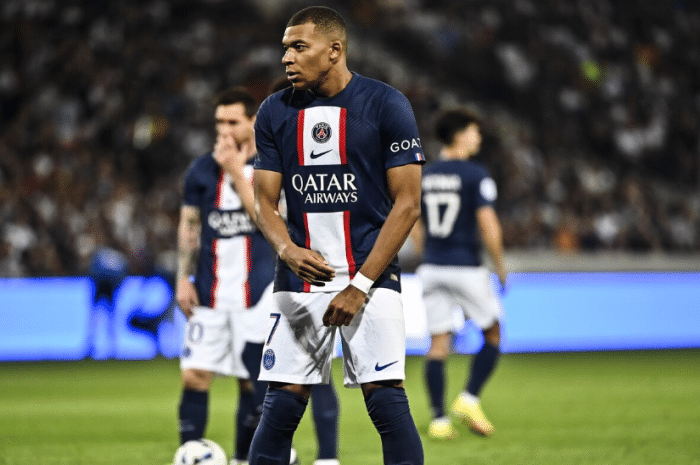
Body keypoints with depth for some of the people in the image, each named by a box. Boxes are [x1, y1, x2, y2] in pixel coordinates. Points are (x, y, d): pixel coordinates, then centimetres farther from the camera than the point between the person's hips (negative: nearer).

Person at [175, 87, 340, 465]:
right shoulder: (201, 170, 6)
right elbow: (188, 227, 11)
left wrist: (236, 171, -18)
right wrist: (183, 278, 4)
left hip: (256, 290, -2)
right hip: (209, 292, 2)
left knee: (252, 382, 2)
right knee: (194, 377, -7)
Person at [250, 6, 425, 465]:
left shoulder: (386, 105, -6)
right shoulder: (275, 112, 6)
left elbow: (407, 203, -7)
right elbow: (266, 202, 8)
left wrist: (360, 285, -12)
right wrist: (288, 251, -16)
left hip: (371, 273, -3)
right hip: (300, 275, 3)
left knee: (386, 401, -11)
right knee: (281, 404, -1)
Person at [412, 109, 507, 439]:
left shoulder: (423, 176, 8)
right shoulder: (475, 175, -10)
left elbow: (414, 228, 12)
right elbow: (488, 226, -15)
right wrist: (501, 268, -3)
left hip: (432, 267, 5)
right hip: (466, 269, -5)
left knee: (439, 344, 6)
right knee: (493, 335, 11)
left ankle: (438, 419, 1)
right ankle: (470, 399, -3)